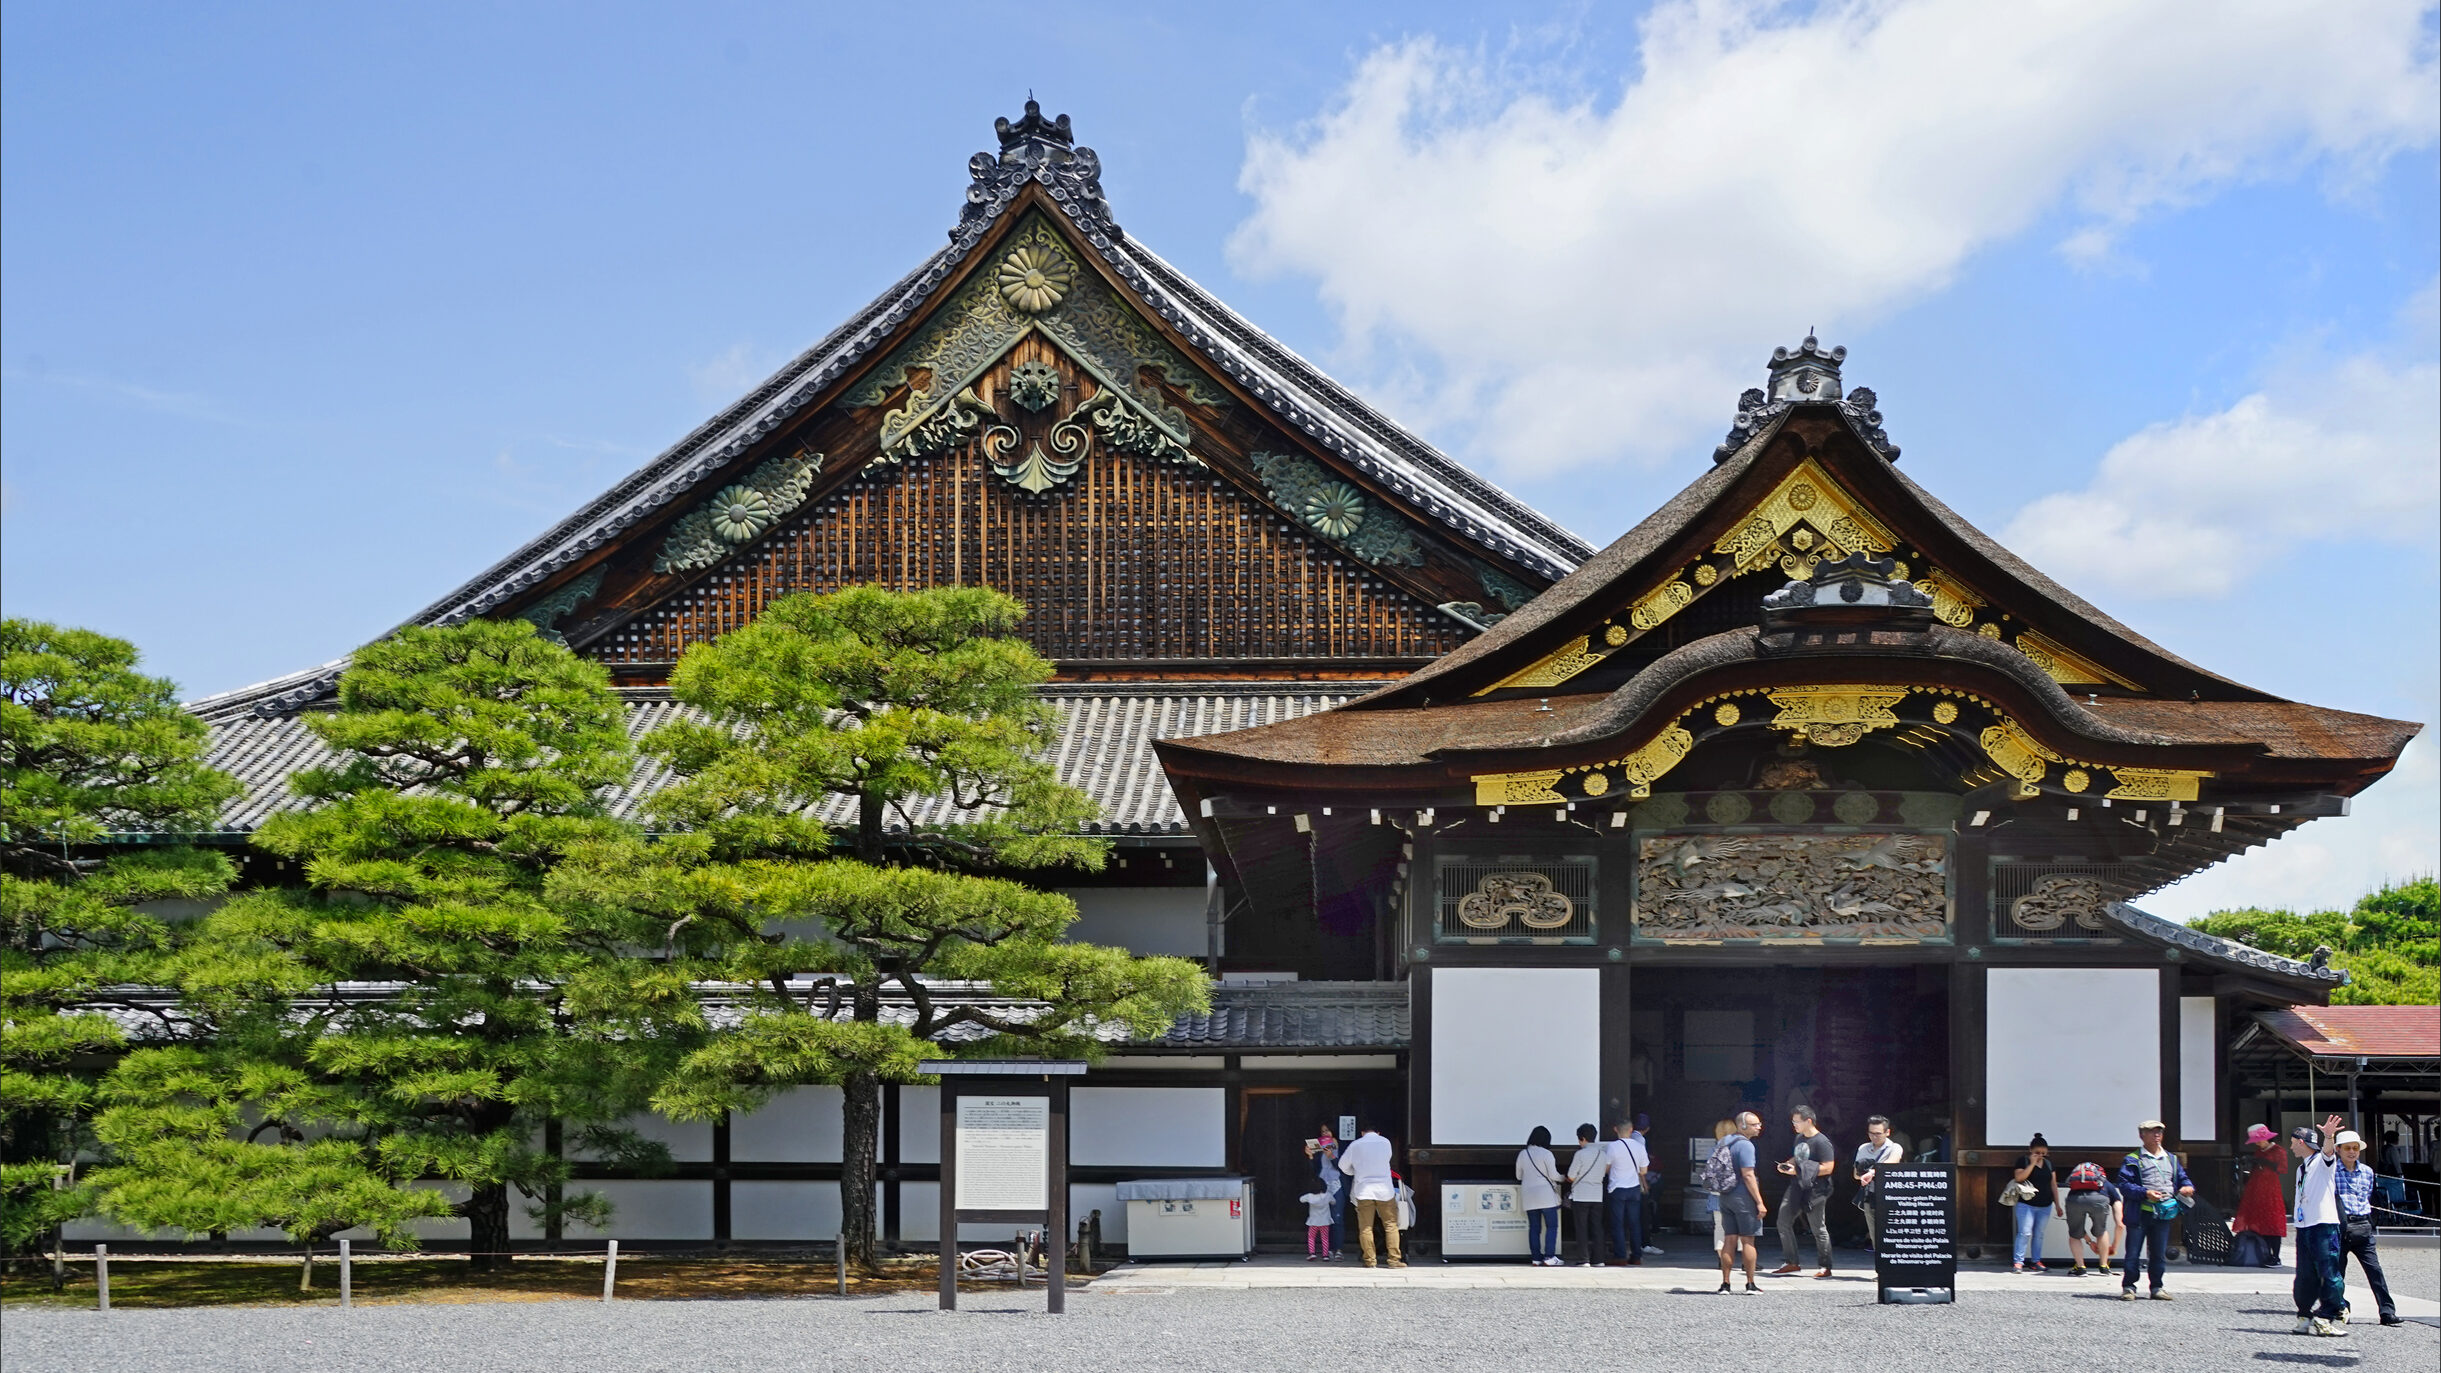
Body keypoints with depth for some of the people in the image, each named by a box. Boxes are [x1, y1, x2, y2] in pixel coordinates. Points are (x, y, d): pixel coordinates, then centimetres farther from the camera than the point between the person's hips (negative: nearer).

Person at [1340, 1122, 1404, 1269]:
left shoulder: (1355, 1145, 2)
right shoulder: (1385, 1143, 5)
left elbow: (1343, 1165, 13)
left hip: (1364, 1189, 0)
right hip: (1384, 1189, 0)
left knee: (1365, 1227, 4)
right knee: (1391, 1225, 5)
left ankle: (1369, 1261, 1)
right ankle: (1394, 1259, -1)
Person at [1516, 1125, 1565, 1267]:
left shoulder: (1522, 1154, 6)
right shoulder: (1546, 1154, -10)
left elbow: (1518, 1176, 14)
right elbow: (1553, 1175, -8)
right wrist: (1562, 1178, 12)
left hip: (1528, 1196, 5)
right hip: (1546, 1195, -5)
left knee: (1534, 1227, 8)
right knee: (1552, 1226, 1)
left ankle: (1536, 1258, 6)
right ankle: (1549, 1257, -8)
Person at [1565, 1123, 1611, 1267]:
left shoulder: (1581, 1154, -14)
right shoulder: (1603, 1154, 4)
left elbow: (1571, 1177, -9)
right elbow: (1605, 1173, 14)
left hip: (1580, 1195, -5)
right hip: (1597, 1195, 5)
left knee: (1582, 1228, 0)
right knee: (1596, 1228, 9)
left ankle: (1584, 1260, -2)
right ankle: (1598, 1259, 8)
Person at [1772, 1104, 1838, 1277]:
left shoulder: (1821, 1142, -14)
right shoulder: (1800, 1138, 13)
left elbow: (1828, 1167, -19)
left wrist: (1798, 1171, -21)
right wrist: (1787, 1164, 5)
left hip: (1814, 1190, -8)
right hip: (1796, 1187, 8)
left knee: (1818, 1228, 0)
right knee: (1784, 1222, 3)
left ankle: (1826, 1267, 12)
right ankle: (1790, 1262, 11)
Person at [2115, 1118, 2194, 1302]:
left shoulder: (2171, 1159, 16)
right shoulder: (2133, 1160, -1)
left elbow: (2182, 1178, 20)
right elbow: (2124, 1184, -8)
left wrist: (2188, 1186, -4)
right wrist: (2145, 1193, -21)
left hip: (2164, 1214, 5)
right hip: (2139, 1214, -5)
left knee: (2159, 1254, 10)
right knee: (2133, 1253, -3)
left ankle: (2156, 1287, 18)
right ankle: (2128, 1287, 3)